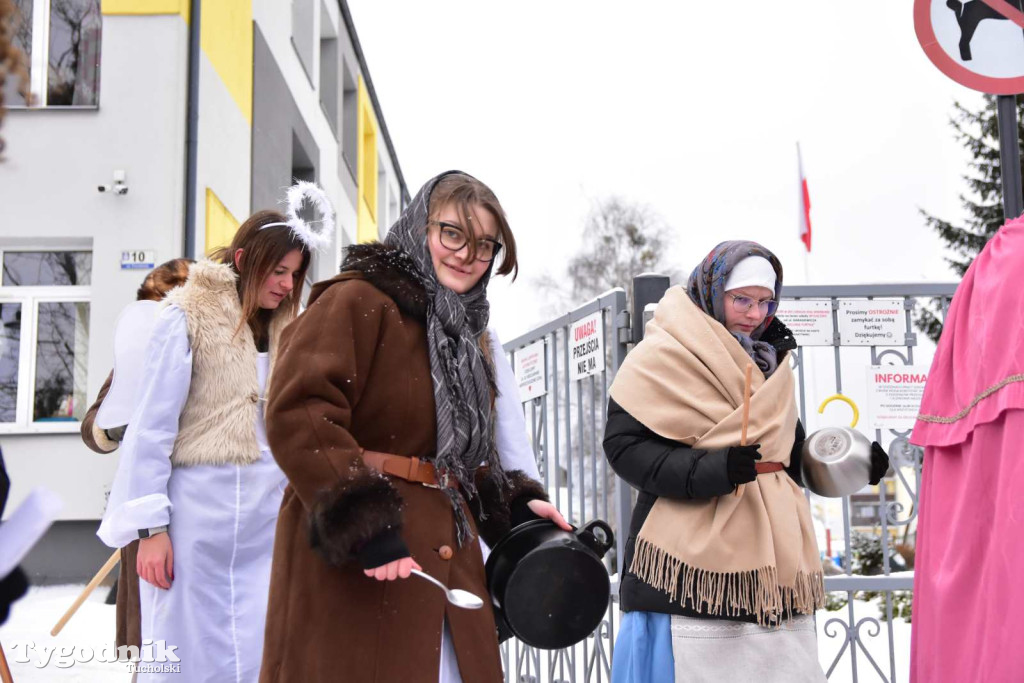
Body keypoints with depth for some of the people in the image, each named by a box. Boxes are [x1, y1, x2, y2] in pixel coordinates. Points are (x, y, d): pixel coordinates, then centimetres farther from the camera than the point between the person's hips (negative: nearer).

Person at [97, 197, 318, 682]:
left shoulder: (285, 329, 12)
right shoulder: (188, 319, -5)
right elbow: (151, 426, -7)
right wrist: (151, 525, -11)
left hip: (269, 511, 5)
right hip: (199, 504, -5)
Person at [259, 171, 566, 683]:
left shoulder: (464, 334, 21)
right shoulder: (357, 302, -8)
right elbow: (298, 414, -20)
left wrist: (516, 507, 11)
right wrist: (364, 524, -26)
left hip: (446, 560, 8)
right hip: (354, 570, -8)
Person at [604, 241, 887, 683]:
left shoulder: (769, 362, 19)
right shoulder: (663, 355, -5)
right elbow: (625, 445, -12)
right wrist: (710, 471, -23)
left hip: (770, 555, 7)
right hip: (693, 559, -7)